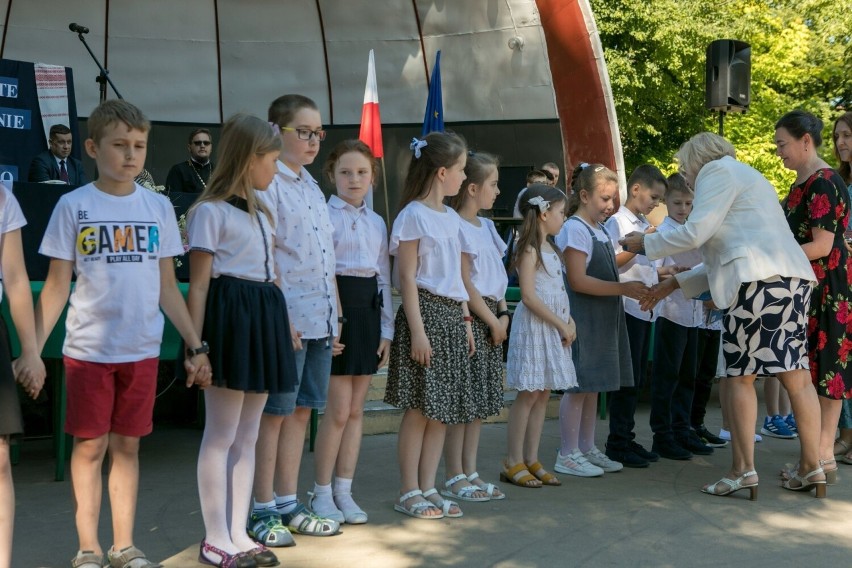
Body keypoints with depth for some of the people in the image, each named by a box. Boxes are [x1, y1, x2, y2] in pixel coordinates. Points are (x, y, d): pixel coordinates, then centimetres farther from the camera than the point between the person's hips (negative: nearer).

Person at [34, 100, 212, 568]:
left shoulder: (158, 207, 6)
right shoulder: (73, 206, -1)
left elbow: (167, 287, 9)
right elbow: (56, 287, -1)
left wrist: (196, 345, 6)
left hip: (142, 349, 2)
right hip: (88, 349, -2)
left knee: (127, 444, 10)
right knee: (90, 445, 4)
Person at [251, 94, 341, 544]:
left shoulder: (312, 188, 18)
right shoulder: (266, 184, -8)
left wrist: (335, 316, 17)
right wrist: (281, 317, -18)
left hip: (321, 318, 8)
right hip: (288, 318, -8)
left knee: (301, 410, 12)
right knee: (274, 413, 0)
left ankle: (288, 504, 21)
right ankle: (263, 511, 9)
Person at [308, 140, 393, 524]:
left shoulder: (377, 223, 14)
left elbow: (384, 277, 15)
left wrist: (386, 329, 10)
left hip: (368, 309, 6)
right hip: (335, 306, -6)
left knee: (356, 409, 9)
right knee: (339, 410, -5)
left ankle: (344, 491, 17)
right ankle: (322, 493, 9)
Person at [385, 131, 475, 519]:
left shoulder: (451, 218, 16)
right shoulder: (414, 215, -8)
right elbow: (407, 277, -12)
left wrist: (465, 320, 14)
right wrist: (417, 330, -17)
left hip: (452, 316, 8)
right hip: (426, 311, -8)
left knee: (443, 408, 8)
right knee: (419, 407, -4)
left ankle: (428, 488, 15)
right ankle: (408, 493, 6)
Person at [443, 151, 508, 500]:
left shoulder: (487, 226, 16)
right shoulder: (457, 228, -12)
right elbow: (465, 283, -15)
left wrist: (503, 313, 3)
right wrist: (492, 321, -10)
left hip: (491, 317, 9)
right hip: (469, 317, -9)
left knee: (481, 400, 11)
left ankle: (470, 473, 19)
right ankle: (454, 478, 4)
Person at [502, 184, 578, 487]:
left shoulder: (550, 248, 17)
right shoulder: (530, 249, -11)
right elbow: (529, 296, -18)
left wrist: (569, 321, 5)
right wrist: (561, 324, -16)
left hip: (553, 327, 9)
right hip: (534, 326, -9)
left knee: (543, 394, 8)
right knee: (529, 394, -6)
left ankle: (531, 459, 13)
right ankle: (513, 462, 0)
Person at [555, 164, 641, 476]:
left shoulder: (600, 231, 17)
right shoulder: (575, 229, -13)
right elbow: (578, 281, -20)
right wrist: (623, 288, -21)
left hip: (602, 318, 9)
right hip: (581, 318, -9)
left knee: (593, 385, 13)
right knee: (578, 385, -5)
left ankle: (587, 449, 21)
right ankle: (567, 455, 2)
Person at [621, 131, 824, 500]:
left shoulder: (717, 170, 2)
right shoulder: (744, 177, 31)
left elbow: (696, 233, -9)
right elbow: (726, 255, 29)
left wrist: (647, 244, 6)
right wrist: (675, 284, 28)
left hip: (759, 280, -9)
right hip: (792, 278, 9)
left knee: (738, 375, -3)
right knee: (796, 375, 7)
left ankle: (743, 470, -2)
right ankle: (811, 468, 9)